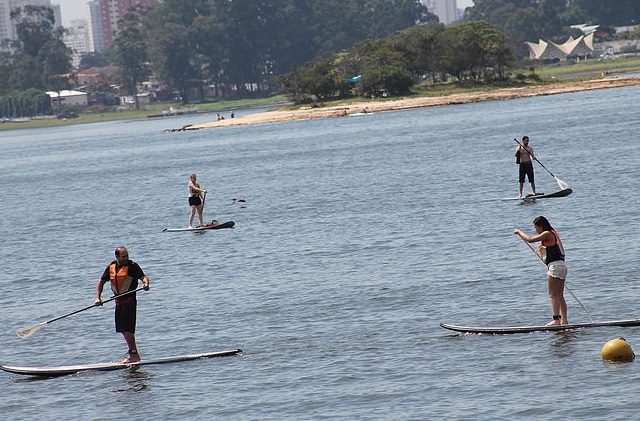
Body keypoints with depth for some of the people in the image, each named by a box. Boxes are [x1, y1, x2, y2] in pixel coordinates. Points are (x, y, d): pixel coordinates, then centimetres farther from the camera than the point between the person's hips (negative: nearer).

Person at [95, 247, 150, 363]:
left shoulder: (132, 266, -8)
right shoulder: (111, 267, 9)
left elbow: (143, 277, -18)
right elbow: (101, 282, 14)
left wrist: (146, 283, -41)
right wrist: (97, 298, 4)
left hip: (129, 300, -7)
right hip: (118, 301, 7)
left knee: (127, 329, -12)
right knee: (123, 329, 14)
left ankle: (133, 355, -5)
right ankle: (133, 352, 26)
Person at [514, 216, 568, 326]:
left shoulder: (547, 234, -10)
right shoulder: (553, 233, 19)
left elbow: (530, 239, -14)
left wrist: (519, 232, 1)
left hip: (555, 266, -10)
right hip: (562, 265, 10)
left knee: (553, 295, -9)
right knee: (559, 295, 10)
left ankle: (556, 319, -14)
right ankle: (564, 320, 10)